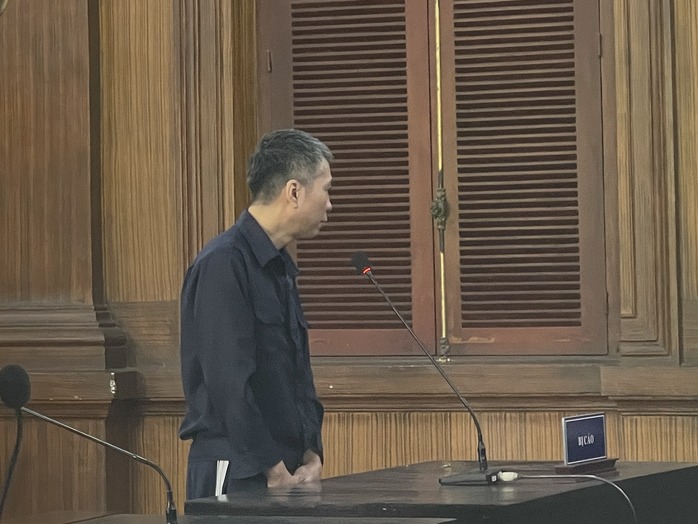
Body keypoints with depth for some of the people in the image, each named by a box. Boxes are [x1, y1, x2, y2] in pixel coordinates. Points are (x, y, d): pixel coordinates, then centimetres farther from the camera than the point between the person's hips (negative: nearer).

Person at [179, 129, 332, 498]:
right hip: (234, 476, -8)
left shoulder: (281, 269, 15)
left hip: (285, 472, 9)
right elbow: (230, 384, -19)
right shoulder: (223, 264, -14)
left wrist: (311, 458, 6)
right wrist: (277, 474, -17)